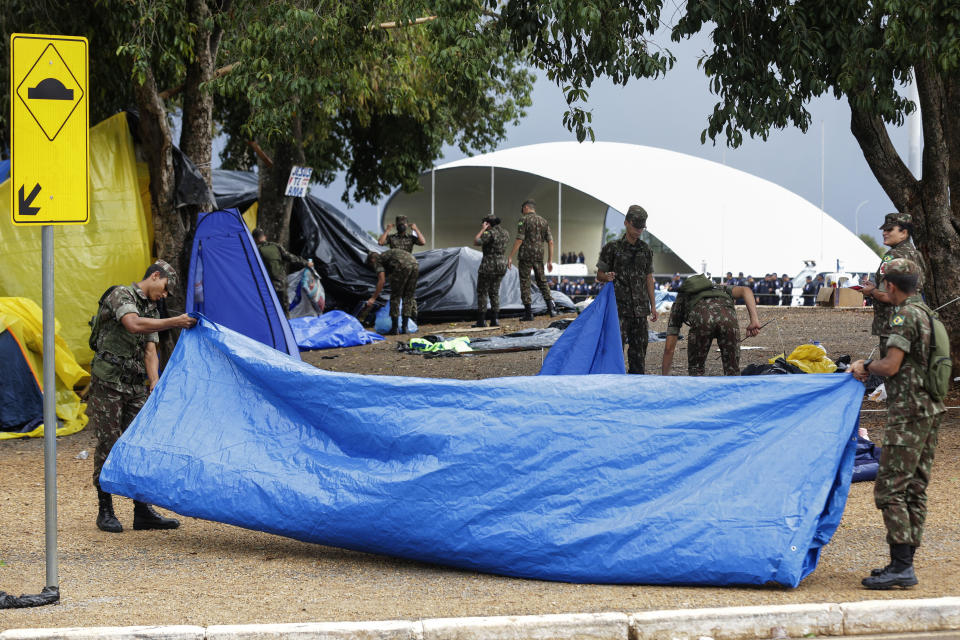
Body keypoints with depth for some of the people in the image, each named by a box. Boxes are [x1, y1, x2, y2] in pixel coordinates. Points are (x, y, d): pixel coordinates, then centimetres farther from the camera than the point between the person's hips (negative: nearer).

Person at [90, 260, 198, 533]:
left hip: (135, 387, 8)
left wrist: (154, 381, -10)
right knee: (108, 444, -4)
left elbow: (150, 351, 7)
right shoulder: (121, 296, -9)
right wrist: (174, 323, -32)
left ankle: (143, 511, 7)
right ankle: (105, 512, 4)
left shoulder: (152, 312, 16)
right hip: (108, 382, -8)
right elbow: (134, 325, -29)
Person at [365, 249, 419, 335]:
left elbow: (382, 280, 4)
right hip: (415, 264, 7)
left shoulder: (377, 261, 16)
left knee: (395, 297, 7)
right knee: (408, 296, 17)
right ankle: (404, 327, 16)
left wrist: (373, 298, 7)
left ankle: (394, 329, 8)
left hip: (402, 266, -7)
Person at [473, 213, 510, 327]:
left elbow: (476, 242, -19)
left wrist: (482, 230, -11)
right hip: (502, 265, 8)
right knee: (494, 292, 14)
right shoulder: (505, 233, 8)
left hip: (488, 265, -8)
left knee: (482, 292, 1)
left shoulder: (490, 233, -17)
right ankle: (495, 320, 8)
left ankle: (481, 320, -1)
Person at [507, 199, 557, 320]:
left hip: (526, 256, -5)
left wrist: (510, 257, -10)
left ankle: (528, 312, -3)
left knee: (525, 283, 1)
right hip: (539, 256, 5)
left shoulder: (524, 220, -4)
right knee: (542, 281, 16)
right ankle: (551, 307, 2)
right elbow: (550, 242, 8)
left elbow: (519, 240, -12)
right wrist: (550, 261, 11)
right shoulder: (543, 221, 12)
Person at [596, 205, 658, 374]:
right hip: (619, 306, -4)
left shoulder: (645, 250, 11)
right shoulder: (612, 248, -2)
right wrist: (607, 276, -21)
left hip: (640, 306, 4)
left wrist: (653, 306, 11)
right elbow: (599, 274, 3)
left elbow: (648, 278, 14)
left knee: (639, 346, 6)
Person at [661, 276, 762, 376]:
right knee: (732, 371, 13)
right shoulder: (717, 288, 45)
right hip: (727, 316, 1)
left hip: (701, 319, -1)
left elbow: (669, 348, 34)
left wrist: (664, 377, 41)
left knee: (695, 369, 20)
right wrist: (754, 320, 14)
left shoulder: (679, 300, 39)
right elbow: (745, 290, 23)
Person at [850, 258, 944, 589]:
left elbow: (891, 366, -19)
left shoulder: (904, 316, -14)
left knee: (890, 489, -10)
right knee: (915, 489, 11)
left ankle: (901, 566, -14)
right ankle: (904, 563, 15)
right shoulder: (926, 314, 16)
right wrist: (868, 365, 16)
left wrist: (866, 367, 1)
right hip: (929, 409, 10)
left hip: (908, 413, -10)